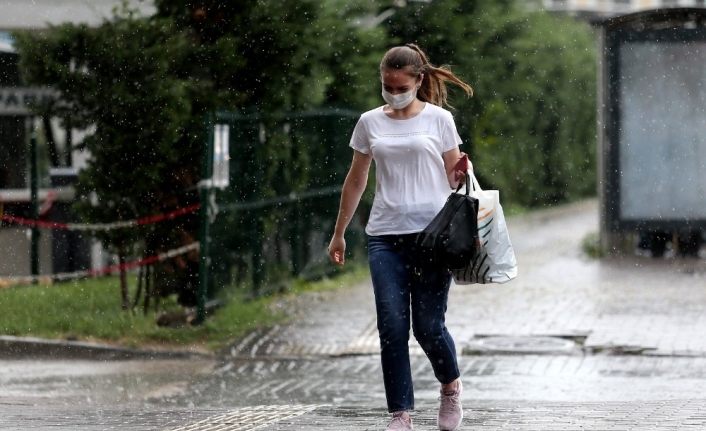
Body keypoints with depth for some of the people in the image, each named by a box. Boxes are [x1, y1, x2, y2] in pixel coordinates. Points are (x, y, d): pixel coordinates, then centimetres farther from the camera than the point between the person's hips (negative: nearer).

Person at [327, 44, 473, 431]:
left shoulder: (438, 119, 3)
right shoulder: (370, 123, 9)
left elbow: (453, 176, 8)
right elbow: (356, 180, 17)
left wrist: (462, 173, -15)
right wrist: (339, 234, 19)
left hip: (431, 233, -2)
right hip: (385, 235, 2)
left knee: (428, 326, -4)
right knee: (392, 326, -5)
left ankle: (451, 386, 25)